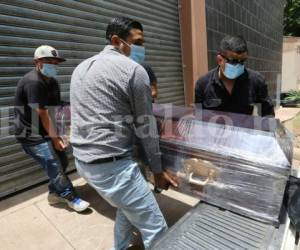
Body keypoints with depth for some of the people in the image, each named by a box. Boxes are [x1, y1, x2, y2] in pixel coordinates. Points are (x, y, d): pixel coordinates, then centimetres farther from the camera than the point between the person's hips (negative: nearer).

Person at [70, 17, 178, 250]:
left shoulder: (81, 68, 15)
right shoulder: (134, 70, -9)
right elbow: (146, 126, -7)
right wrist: (157, 169, 4)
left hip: (82, 160, 10)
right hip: (111, 164, -9)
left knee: (128, 203, 32)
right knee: (156, 230, 5)